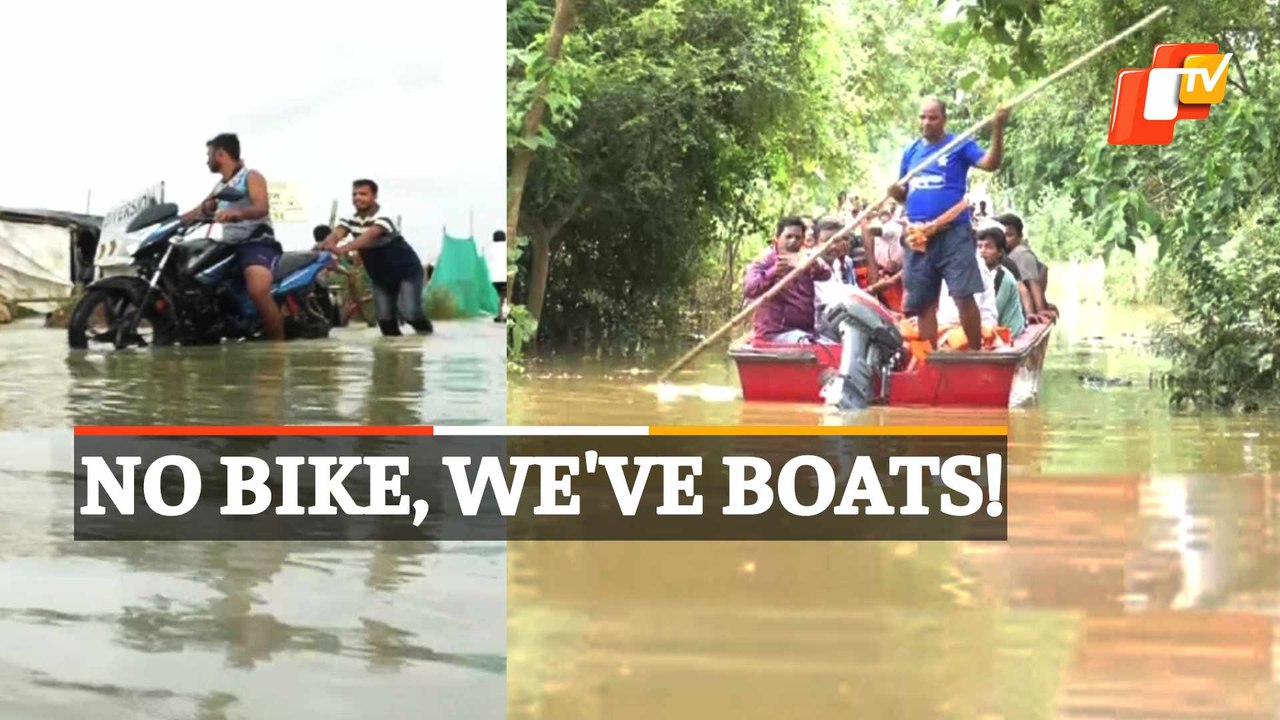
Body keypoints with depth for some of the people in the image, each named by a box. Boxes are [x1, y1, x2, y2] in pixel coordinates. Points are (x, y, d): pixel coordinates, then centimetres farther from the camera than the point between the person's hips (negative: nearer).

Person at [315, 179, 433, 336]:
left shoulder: (383, 217, -27)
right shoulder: (350, 219, -7)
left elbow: (369, 236, -47)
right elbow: (336, 234, -27)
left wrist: (343, 249, -63)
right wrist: (324, 245, -53)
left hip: (406, 271, -6)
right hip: (380, 276, 6)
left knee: (408, 312, -17)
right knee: (384, 317, -1)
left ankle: (427, 334, 11)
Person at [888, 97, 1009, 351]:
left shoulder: (960, 145, 0)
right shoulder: (911, 152, 15)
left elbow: (990, 164, -15)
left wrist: (998, 129, -27)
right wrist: (896, 192, -4)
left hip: (954, 234, -5)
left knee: (964, 296, -10)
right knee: (923, 303, 7)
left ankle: (976, 353, -4)